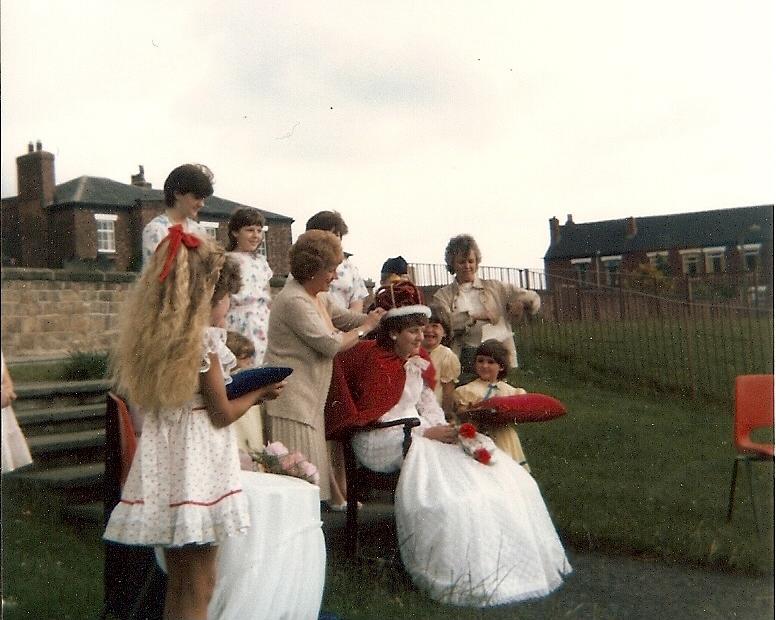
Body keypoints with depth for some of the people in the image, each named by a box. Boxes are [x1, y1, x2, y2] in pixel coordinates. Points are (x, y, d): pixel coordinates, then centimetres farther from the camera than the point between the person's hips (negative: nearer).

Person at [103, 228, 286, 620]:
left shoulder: (150, 335, 7)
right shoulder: (204, 338, -13)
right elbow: (222, 414, -10)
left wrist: (232, 384, 17)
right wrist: (259, 393, 6)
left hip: (163, 460, 7)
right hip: (196, 462, -7)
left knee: (177, 582, 17)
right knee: (199, 587, 3)